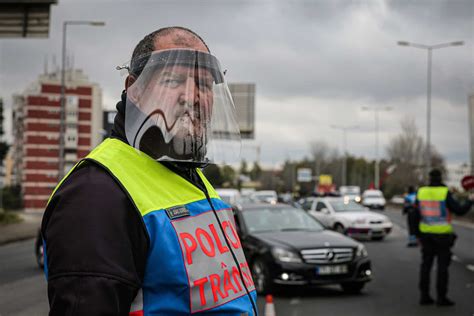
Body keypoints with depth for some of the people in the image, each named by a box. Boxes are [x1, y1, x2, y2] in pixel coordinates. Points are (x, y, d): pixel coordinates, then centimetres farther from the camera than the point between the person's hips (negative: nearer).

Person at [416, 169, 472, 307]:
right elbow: (459, 210, -10)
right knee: (442, 266, 2)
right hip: (442, 234, -4)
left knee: (426, 264, 10)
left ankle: (424, 296, 11)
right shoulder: (445, 193, -12)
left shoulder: (421, 192, 1)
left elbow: (416, 215, 5)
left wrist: (418, 234, 14)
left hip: (426, 234, 4)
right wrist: (470, 201, 8)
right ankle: (441, 297, 1)